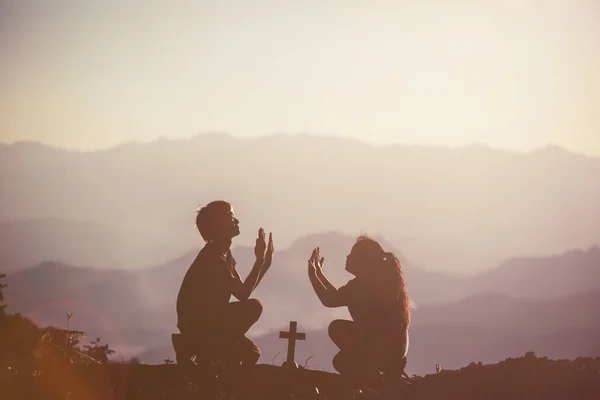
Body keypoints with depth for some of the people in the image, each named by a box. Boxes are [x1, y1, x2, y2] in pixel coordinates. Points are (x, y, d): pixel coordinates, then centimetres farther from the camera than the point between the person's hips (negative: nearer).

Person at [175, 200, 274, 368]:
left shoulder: (224, 254, 12)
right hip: (196, 323, -10)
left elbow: (243, 290, 10)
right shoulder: (211, 257, -19)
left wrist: (265, 263, 7)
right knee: (254, 307, -20)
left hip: (209, 322, 10)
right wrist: (260, 260, -19)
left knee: (251, 353, 11)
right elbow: (242, 294, -21)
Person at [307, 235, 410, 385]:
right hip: (393, 343, 9)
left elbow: (329, 300, -13)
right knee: (337, 328, 18)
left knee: (340, 361, 10)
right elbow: (337, 297, 18)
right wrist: (318, 274, 21)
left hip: (387, 346, -9)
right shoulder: (377, 280, 13)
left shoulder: (365, 284, -18)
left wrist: (313, 275, -1)